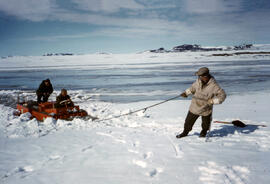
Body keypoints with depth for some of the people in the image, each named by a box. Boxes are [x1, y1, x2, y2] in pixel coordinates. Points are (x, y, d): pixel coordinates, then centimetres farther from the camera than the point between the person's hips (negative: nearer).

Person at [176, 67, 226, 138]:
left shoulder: (213, 85, -24)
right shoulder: (198, 81, -9)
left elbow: (222, 95, -19)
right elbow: (193, 88, 11)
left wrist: (213, 101, -29)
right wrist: (186, 93, 2)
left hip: (206, 109, -3)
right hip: (195, 107, 4)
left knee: (205, 124, 19)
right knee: (188, 121, 14)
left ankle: (204, 132, 51)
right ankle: (185, 132, 40)